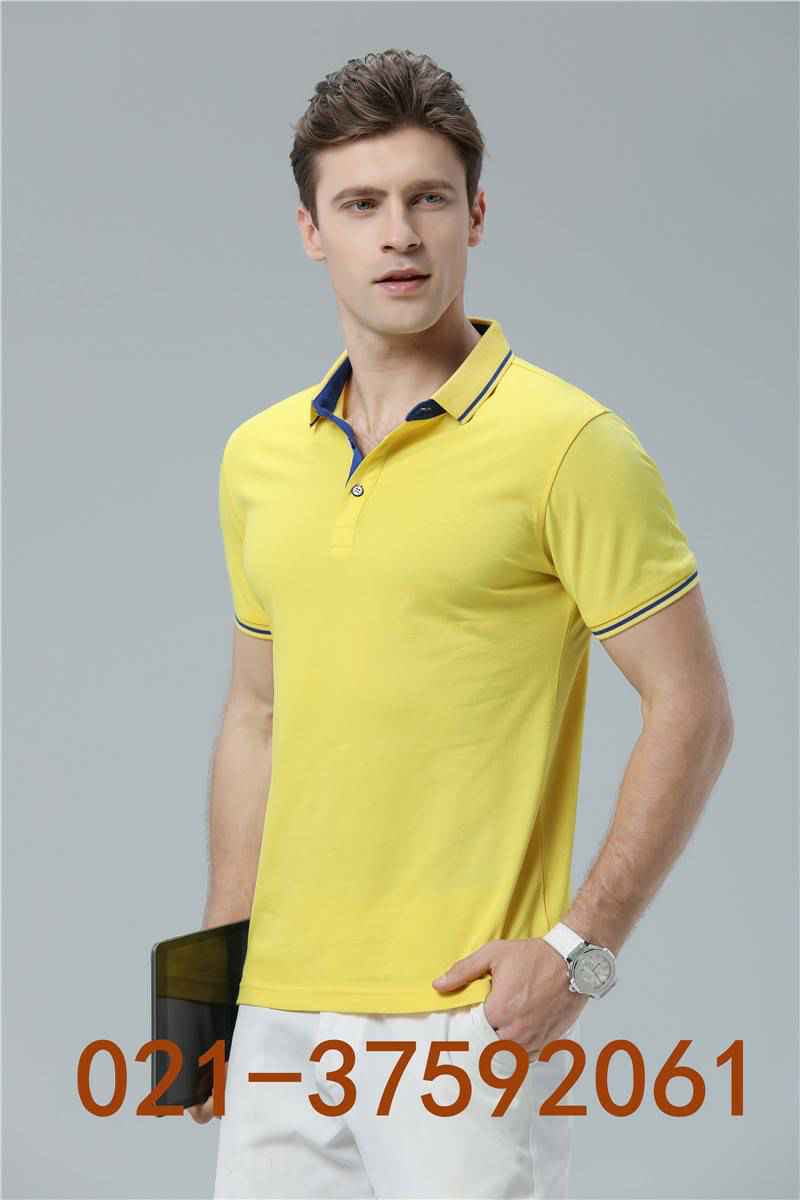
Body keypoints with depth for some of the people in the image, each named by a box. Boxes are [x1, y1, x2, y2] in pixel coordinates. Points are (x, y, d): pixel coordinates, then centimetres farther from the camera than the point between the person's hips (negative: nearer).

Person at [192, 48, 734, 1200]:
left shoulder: (568, 445, -9)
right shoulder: (258, 456, 10)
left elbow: (691, 711, -9)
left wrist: (579, 947, -14)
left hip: (471, 1009, -6)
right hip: (283, 1007, 6)